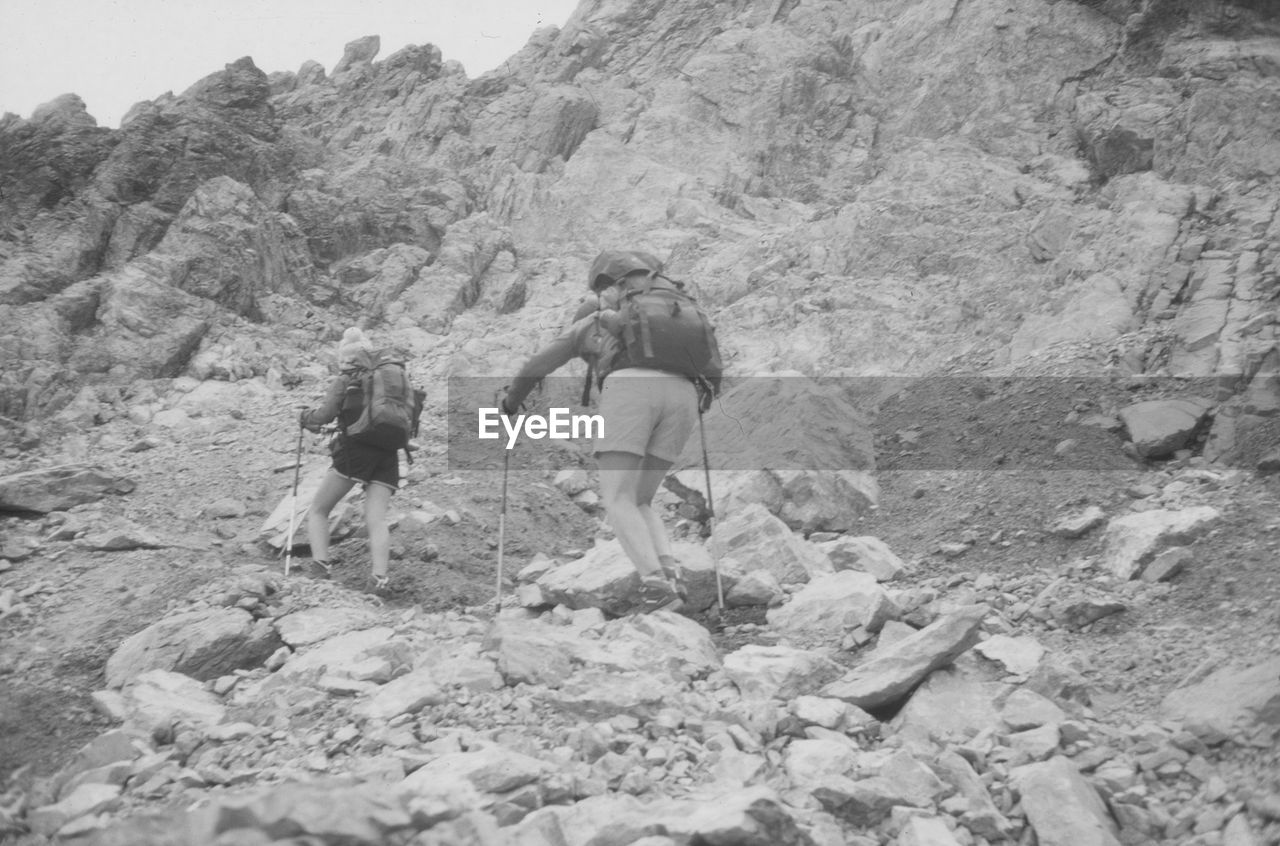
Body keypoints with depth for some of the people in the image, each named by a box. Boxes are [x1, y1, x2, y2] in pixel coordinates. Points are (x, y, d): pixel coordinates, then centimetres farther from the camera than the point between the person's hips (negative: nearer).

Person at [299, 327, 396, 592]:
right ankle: (380, 575, -23)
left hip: (354, 451, -4)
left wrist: (305, 417, 13)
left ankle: (321, 564, -9)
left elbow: (325, 414, -7)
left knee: (318, 511, 9)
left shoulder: (344, 381, 4)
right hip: (388, 454, 4)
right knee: (376, 519, -3)